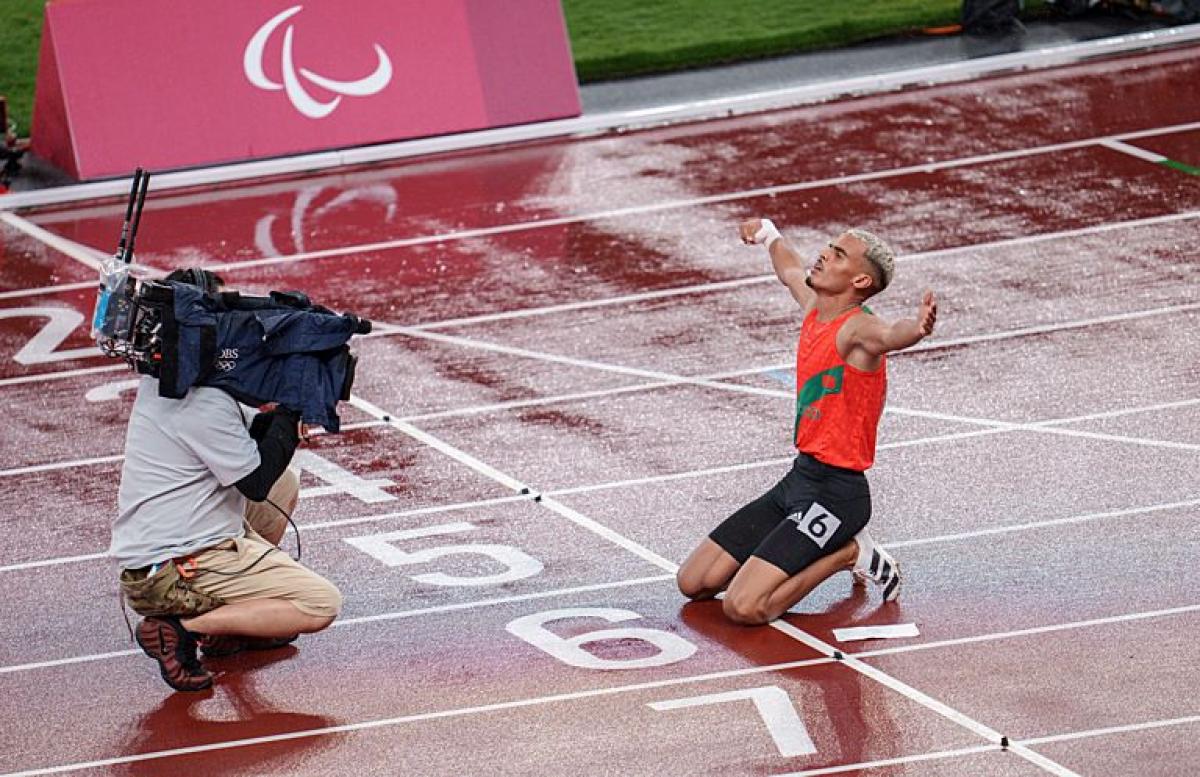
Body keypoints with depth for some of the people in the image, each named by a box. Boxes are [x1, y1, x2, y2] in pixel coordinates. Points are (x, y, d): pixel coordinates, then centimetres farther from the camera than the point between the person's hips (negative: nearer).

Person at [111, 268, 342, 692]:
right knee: (321, 604, -13)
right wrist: (290, 411, -5)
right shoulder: (204, 401, -20)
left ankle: (236, 616, 19)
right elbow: (257, 481, -14)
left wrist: (275, 418, 3)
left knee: (285, 483, 24)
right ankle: (181, 628, -14)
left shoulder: (161, 379, 11)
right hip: (175, 572, -10)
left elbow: (239, 453, 20)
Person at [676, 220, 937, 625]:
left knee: (743, 607, -22)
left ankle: (849, 553, 0)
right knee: (693, 582, 12)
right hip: (798, 480, 9)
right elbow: (790, 270, 32)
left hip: (835, 493, -9)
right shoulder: (815, 307, 8)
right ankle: (829, 548, 18)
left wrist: (917, 327, -65)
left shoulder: (857, 328, -18)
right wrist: (768, 234, 51)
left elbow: (890, 334, -43)